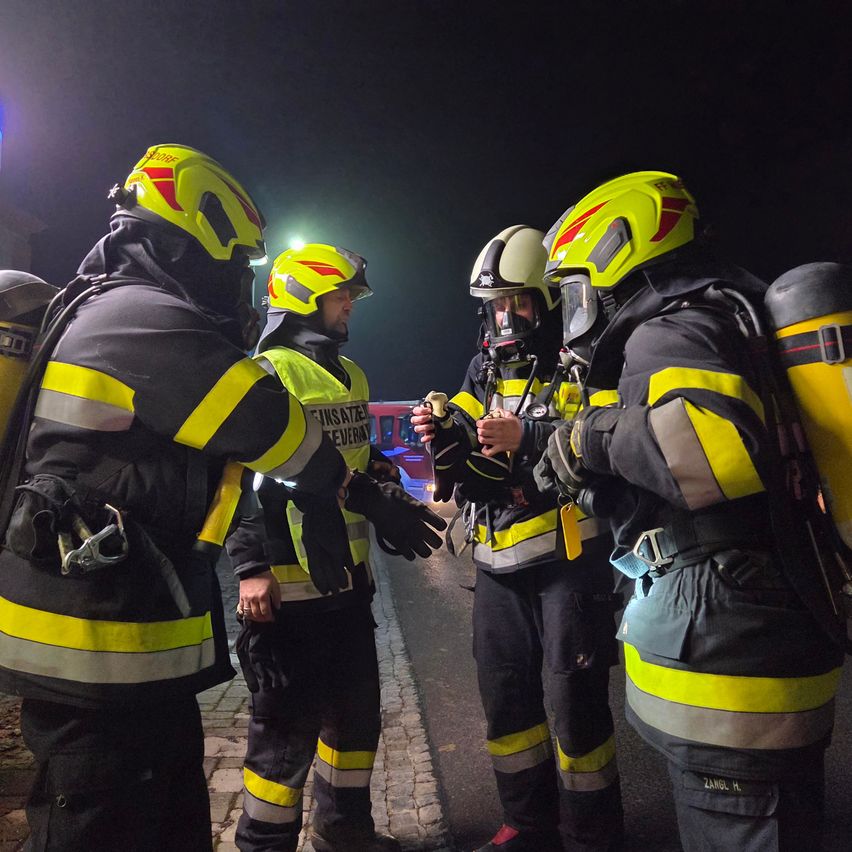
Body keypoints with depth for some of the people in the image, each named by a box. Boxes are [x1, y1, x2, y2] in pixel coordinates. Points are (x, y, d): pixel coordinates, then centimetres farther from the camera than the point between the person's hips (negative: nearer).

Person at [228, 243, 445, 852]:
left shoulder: (352, 376, 15)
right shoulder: (268, 375, -12)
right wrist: (251, 568, -19)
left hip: (349, 576, 9)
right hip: (290, 583, -9)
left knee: (356, 710, 20)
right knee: (289, 724, 4)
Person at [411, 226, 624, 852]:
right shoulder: (487, 367, 12)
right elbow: (472, 471, 11)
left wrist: (525, 436, -30)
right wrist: (447, 439, -10)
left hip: (569, 559, -6)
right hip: (500, 565, 6)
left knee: (575, 705, 3)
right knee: (506, 700, 15)